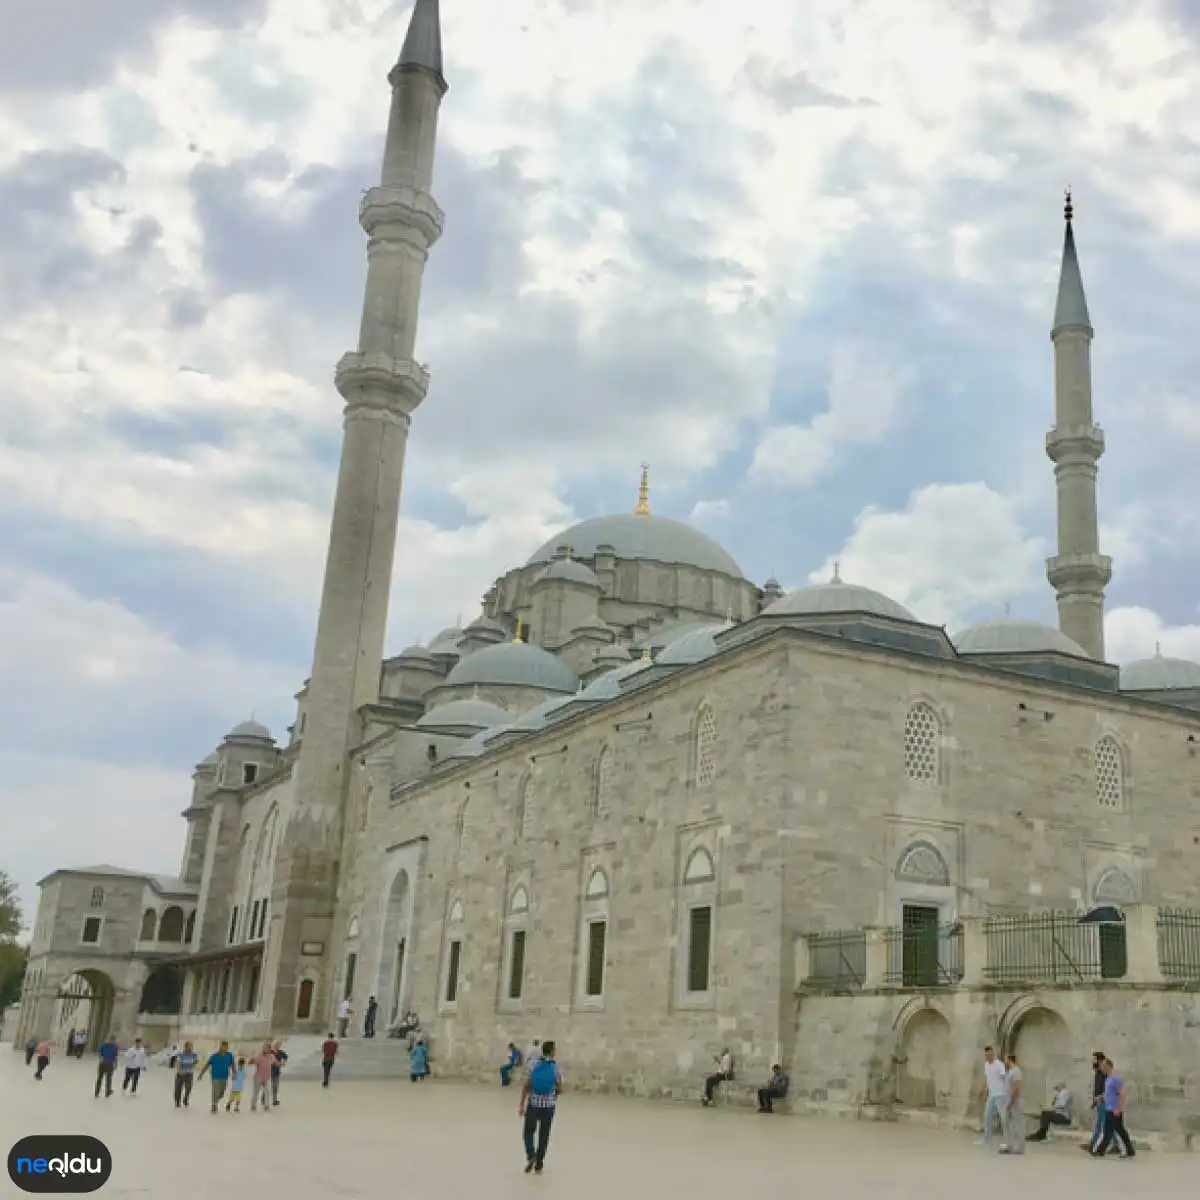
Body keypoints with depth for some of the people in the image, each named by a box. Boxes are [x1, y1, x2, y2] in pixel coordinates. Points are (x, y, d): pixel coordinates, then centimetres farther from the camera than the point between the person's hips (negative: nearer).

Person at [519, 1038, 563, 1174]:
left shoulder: (534, 1065, -5)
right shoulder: (556, 1067, -6)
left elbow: (525, 1086, -6)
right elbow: (560, 1090, -3)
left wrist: (521, 1104, 0)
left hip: (533, 1104, 0)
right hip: (549, 1106, 0)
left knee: (528, 1131, 15)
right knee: (544, 1135, 12)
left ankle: (531, 1156, -5)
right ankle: (538, 1165, 15)